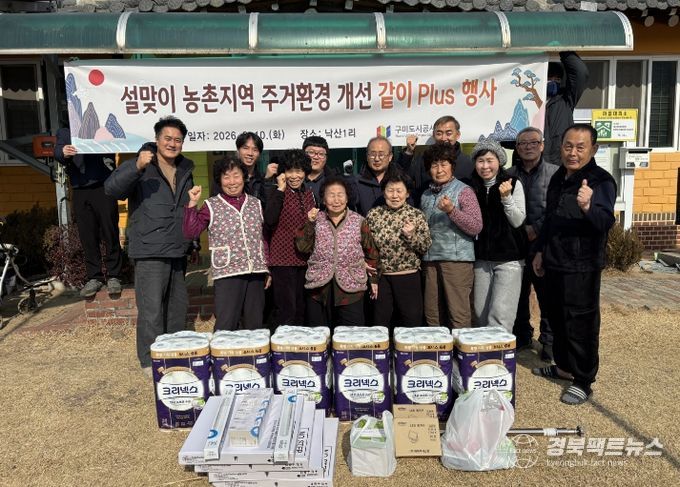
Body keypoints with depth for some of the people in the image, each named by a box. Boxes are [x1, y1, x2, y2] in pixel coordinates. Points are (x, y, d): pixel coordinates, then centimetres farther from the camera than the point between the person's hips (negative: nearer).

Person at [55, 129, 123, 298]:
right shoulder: (63, 131, 14)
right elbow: (57, 151, -1)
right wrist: (63, 153, -25)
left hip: (103, 187, -2)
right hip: (80, 190, 2)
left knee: (110, 235, -1)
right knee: (87, 238, 5)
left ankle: (113, 277, 8)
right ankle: (94, 278, 14)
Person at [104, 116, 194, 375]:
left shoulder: (185, 171, 14)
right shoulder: (140, 168, -6)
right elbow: (112, 188, -23)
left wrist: (192, 241, 20)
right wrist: (137, 166, -37)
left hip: (178, 251, 7)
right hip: (150, 253, -7)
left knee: (178, 306, 15)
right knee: (151, 310, -7)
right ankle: (150, 361, 7)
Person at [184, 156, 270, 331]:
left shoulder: (256, 204, 13)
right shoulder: (211, 206, 3)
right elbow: (191, 233, -4)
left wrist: (266, 269, 14)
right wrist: (193, 203, -11)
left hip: (256, 273, 4)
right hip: (227, 273, -3)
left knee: (255, 327, 10)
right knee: (226, 327, -4)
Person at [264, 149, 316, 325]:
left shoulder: (308, 194, 11)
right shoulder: (278, 193, -7)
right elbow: (269, 220, -27)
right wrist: (280, 190, -23)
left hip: (304, 260, 6)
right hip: (283, 259, -6)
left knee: (301, 311, 13)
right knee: (286, 312, -5)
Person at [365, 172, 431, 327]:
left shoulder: (417, 215, -1)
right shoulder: (373, 215, 2)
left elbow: (426, 247, -2)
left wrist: (412, 235, -18)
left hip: (409, 277, -1)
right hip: (380, 277, 1)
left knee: (412, 323, 6)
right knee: (379, 323, 12)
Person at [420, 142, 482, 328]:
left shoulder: (463, 191, -2)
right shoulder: (426, 196, 16)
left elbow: (476, 227, -11)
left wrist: (451, 210, -20)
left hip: (457, 259, -6)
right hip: (431, 260, 6)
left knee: (459, 315, -5)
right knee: (432, 315, 10)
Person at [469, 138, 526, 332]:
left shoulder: (513, 184, -5)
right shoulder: (473, 187, 7)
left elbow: (518, 221, -9)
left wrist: (506, 198, -21)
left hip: (509, 258, -4)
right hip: (482, 258, 4)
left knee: (500, 314, -10)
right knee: (481, 313, 8)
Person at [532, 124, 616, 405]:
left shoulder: (601, 181, -13)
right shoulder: (559, 178, 11)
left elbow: (606, 222, -27)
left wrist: (587, 206, -46)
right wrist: (541, 251, 19)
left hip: (581, 266, -8)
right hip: (554, 262, 8)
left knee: (580, 323, -1)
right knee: (557, 318, 17)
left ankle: (583, 381, 12)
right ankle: (564, 366, 34)